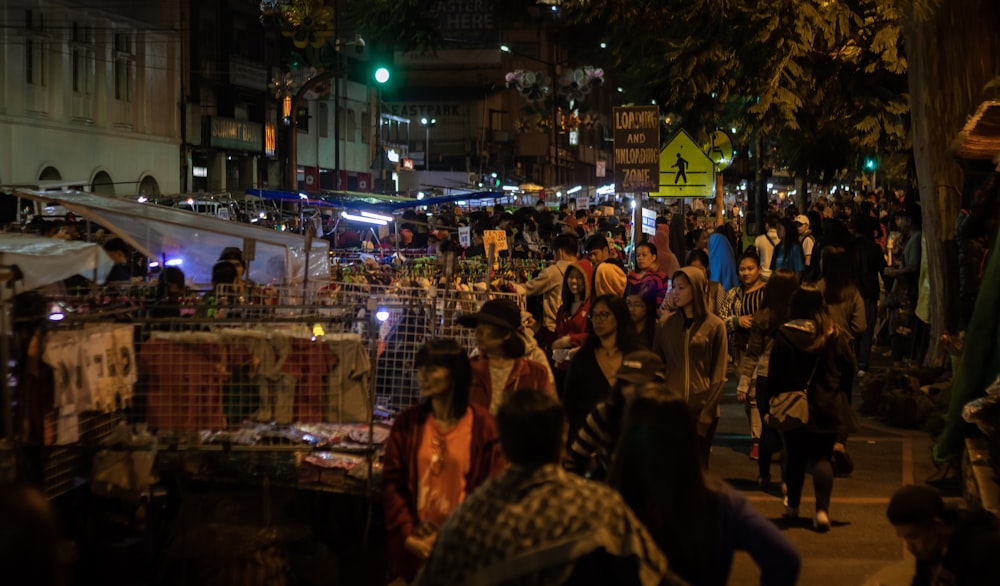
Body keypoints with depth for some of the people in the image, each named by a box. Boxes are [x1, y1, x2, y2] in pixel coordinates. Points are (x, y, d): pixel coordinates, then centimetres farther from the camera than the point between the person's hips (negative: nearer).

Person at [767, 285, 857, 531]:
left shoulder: (785, 335, -11)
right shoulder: (836, 335, -3)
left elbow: (775, 374, -9)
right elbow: (850, 369, 2)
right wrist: (839, 394, 16)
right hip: (827, 408, 1)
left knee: (795, 457, 14)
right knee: (822, 457, 4)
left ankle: (793, 505, 26)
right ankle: (822, 509, -11)